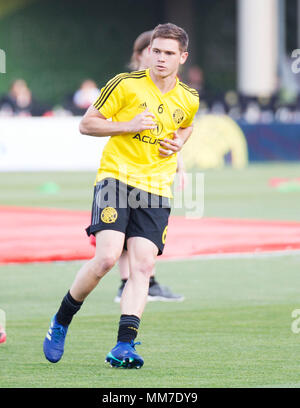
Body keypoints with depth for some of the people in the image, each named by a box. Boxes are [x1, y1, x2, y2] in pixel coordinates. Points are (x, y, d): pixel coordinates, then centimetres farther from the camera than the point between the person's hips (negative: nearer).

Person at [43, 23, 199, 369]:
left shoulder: (190, 101, 9)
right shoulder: (125, 84, -4)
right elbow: (86, 124, 1)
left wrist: (179, 141, 9)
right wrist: (128, 126, -13)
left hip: (156, 187, 4)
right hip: (116, 177, -4)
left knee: (143, 266, -10)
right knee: (107, 256, -19)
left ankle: (124, 346, -12)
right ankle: (61, 321, 3)